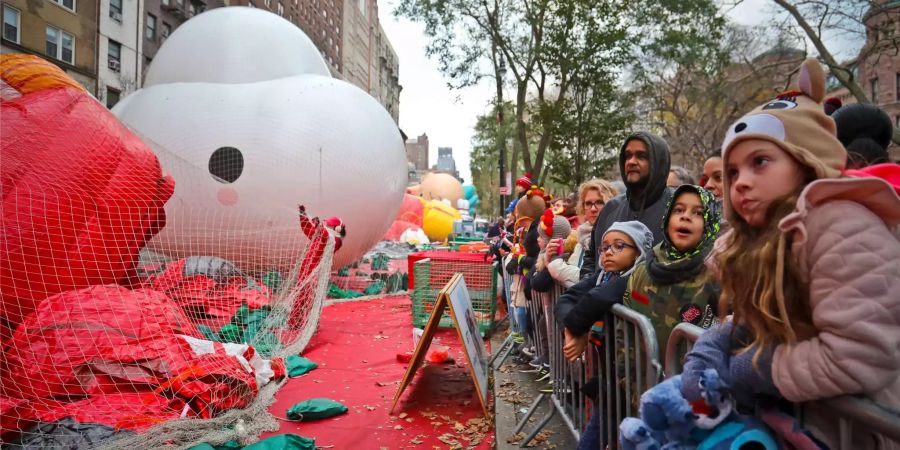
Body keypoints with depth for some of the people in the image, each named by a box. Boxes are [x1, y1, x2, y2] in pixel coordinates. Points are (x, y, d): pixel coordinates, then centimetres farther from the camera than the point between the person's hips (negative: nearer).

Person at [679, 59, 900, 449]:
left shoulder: (841, 228, -20)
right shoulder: (757, 240, 4)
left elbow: (857, 360, -27)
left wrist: (750, 369, -16)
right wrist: (709, 350, -8)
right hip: (789, 414, 7)